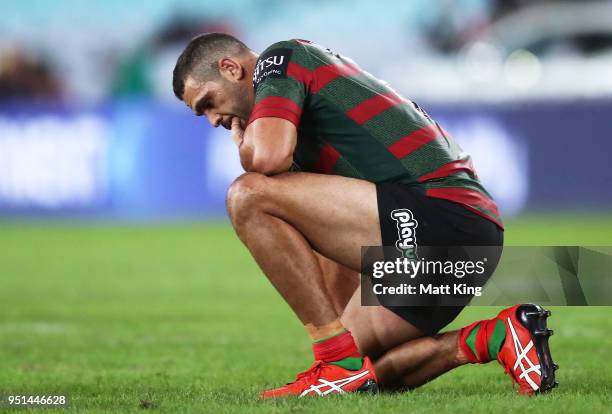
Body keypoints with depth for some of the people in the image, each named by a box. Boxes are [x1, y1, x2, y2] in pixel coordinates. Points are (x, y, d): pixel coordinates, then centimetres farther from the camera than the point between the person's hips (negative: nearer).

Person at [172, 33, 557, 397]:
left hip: (437, 212, -10)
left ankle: (342, 361, -13)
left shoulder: (279, 59, 2)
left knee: (249, 196, -14)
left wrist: (244, 146, 6)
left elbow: (269, 156, -18)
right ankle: (493, 338, 8)